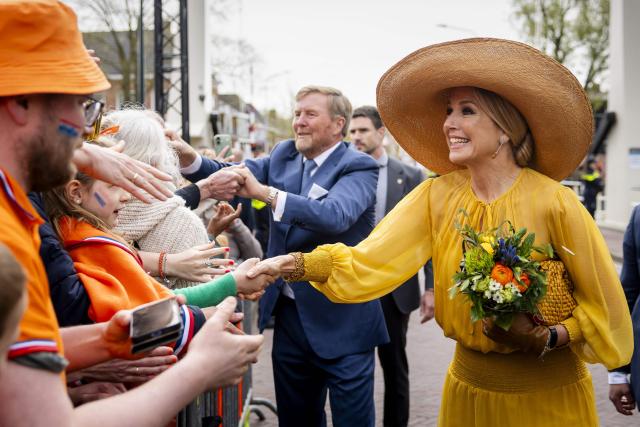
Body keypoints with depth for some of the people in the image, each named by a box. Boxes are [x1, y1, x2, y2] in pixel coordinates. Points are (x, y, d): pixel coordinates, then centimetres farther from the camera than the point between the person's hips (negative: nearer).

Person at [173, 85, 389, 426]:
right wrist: (188, 157, -17)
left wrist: (263, 192, -38)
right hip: (289, 314, 6)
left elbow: (336, 215, -30)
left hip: (342, 321, -6)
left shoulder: (358, 168, -12)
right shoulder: (284, 155, 7)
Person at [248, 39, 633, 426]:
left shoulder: (553, 202, -16)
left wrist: (545, 339, -21)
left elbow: (601, 304, -8)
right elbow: (369, 263, -13)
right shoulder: (437, 197, -4)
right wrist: (297, 264, -26)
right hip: (469, 384, 4)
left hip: (547, 394, -4)